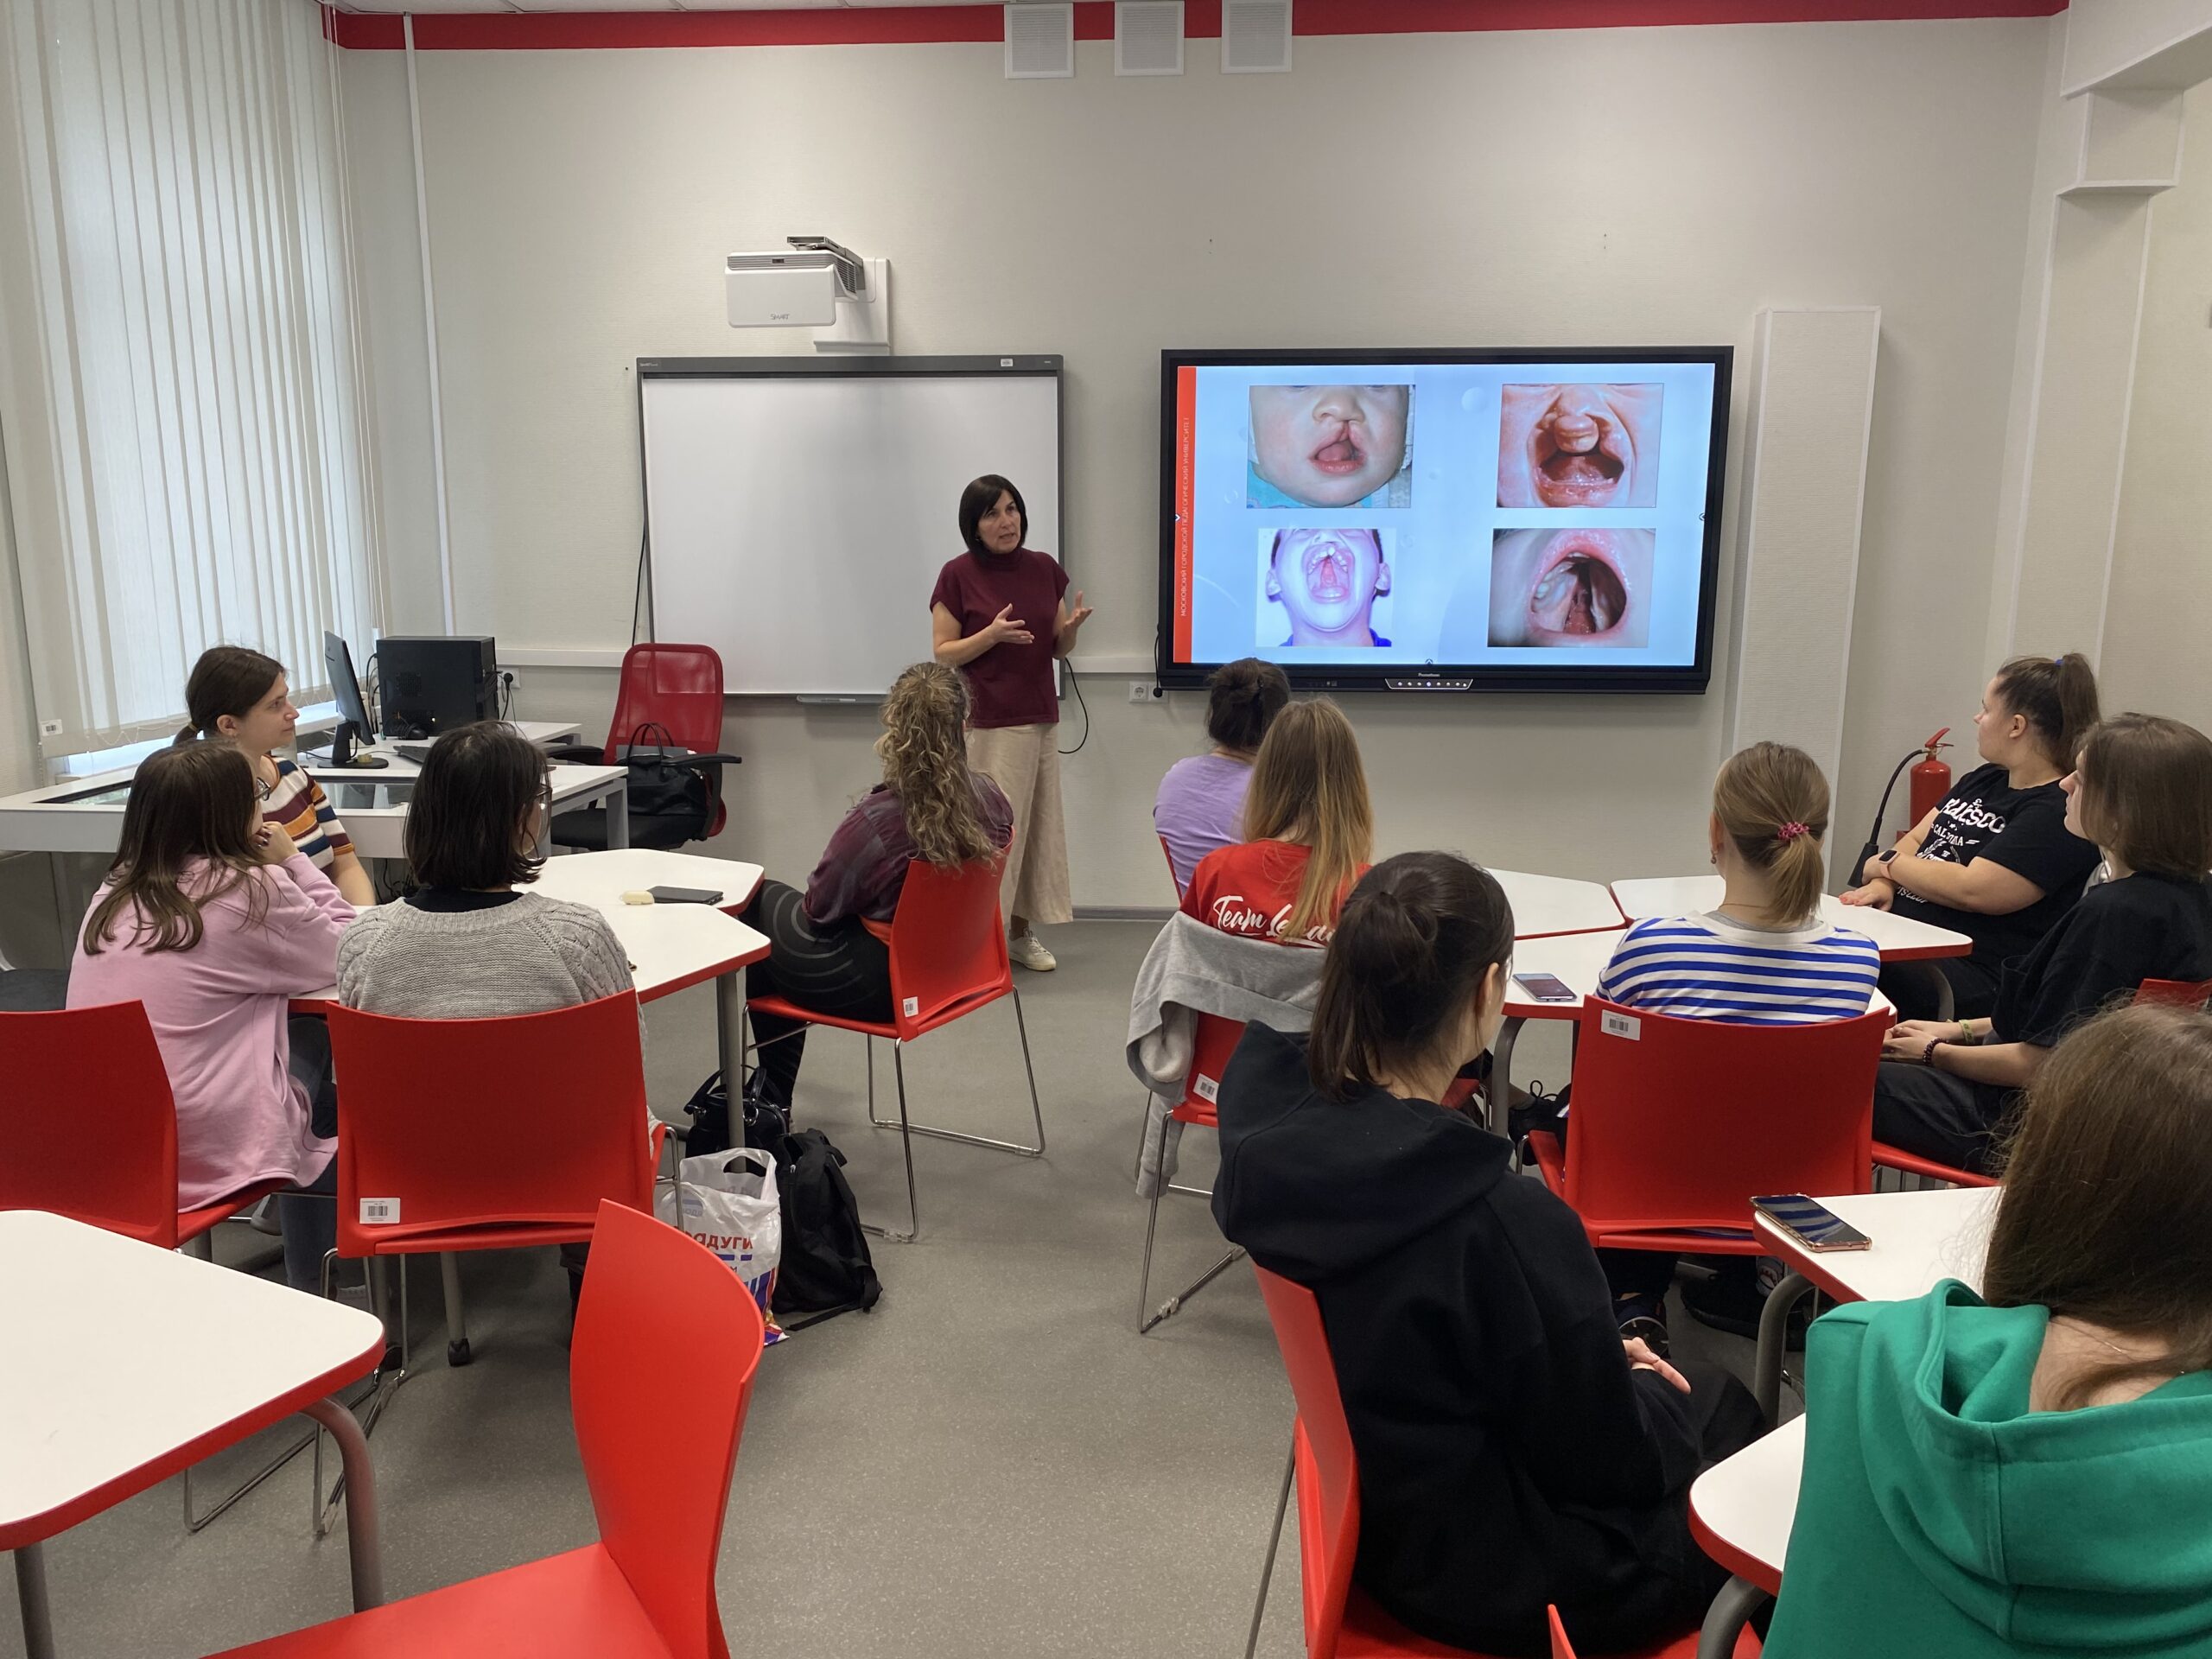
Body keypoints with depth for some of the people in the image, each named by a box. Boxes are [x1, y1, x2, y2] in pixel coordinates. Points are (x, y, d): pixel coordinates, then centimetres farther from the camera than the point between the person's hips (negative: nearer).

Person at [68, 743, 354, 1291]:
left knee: (301, 1038, 23)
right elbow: (352, 950, 2)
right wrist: (293, 860, 7)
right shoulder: (250, 891, -11)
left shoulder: (115, 892, 7)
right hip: (208, 1150, -6)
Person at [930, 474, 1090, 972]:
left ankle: (1019, 932, 20)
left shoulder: (1045, 569, 8)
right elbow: (943, 653, -5)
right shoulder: (958, 575, -5)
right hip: (987, 724, -5)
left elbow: (1060, 649, 14)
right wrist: (992, 634, -20)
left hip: (1041, 720, 6)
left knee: (1039, 824, 9)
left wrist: (1073, 626, -8)